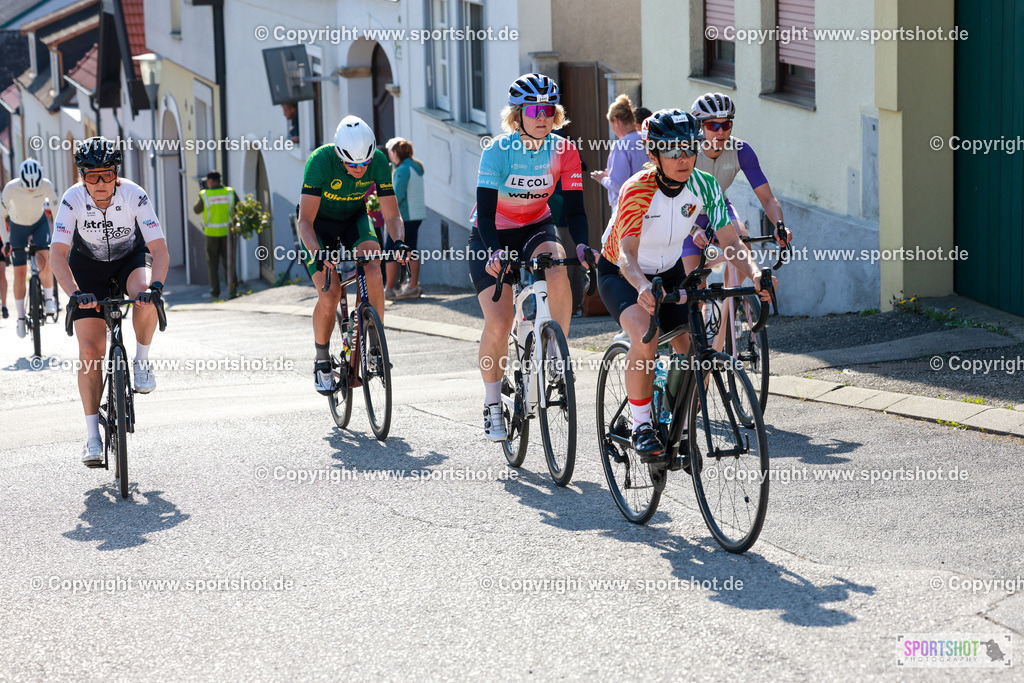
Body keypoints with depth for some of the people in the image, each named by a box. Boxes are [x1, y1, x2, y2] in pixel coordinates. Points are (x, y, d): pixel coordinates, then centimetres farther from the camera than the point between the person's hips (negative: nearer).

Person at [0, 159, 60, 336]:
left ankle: (49, 298, -6)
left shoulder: (46, 185, -27)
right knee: (19, 274, -3)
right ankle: (21, 318, 10)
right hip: (17, 227, 0)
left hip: (39, 223, 0)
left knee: (44, 259, -28)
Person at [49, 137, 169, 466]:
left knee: (145, 298, -37)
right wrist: (75, 293, -45)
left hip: (130, 258, 0)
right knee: (90, 351, -10)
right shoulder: (73, 199, -26)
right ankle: (93, 436, -3)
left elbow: (160, 251, -30)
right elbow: (59, 256, -29)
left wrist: (155, 285, -48)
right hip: (88, 266, 0)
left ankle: (142, 361, -9)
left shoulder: (134, 196, -28)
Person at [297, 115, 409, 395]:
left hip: (354, 219, 2)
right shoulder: (320, 162, -33)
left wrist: (399, 241, -41)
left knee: (373, 270, -27)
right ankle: (322, 362, 3)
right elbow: (305, 221, -34)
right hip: (320, 222, -2)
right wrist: (316, 252, -52)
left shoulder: (378, 162, -25)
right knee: (330, 294, -18)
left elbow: (392, 214, -20)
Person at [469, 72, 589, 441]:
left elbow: (574, 208, -13)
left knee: (557, 270, -34)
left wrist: (583, 246, -32)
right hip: (492, 237, -2)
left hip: (535, 230, 2)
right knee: (498, 322, -15)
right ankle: (492, 404, 4)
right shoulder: (498, 151, -22)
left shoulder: (564, 151, -14)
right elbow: (485, 210, -27)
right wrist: (494, 252, -43)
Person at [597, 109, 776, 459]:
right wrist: (643, 288, -61)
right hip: (620, 274, -5)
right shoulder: (638, 191, -31)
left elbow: (730, 241, -18)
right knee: (646, 335, -32)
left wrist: (755, 275, -38)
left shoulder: (705, 186, -17)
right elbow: (627, 252, -41)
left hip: (669, 272, 5)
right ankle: (641, 426, -17)